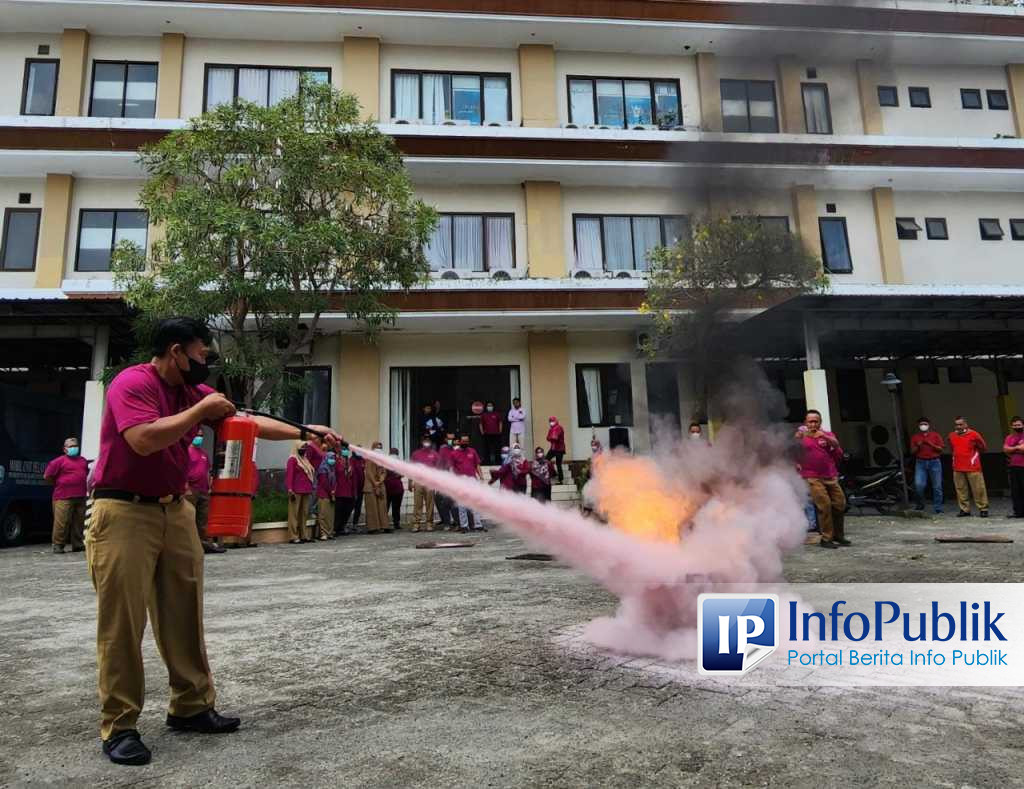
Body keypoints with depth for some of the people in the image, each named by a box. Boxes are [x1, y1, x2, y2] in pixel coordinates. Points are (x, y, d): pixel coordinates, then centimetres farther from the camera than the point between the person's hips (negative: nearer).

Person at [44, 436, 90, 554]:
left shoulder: (83, 461, 17)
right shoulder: (59, 461, 0)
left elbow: (87, 474, 31)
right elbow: (47, 476, -1)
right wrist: (59, 485, 4)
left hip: (81, 497, 5)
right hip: (63, 497, -5)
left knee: (79, 522, 7)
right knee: (62, 522, -6)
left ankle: (78, 544, 14)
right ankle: (58, 545, 2)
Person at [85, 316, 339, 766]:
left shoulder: (195, 391, 10)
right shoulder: (132, 383, -13)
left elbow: (249, 421, 11)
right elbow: (145, 440, -28)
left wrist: (305, 432, 7)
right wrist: (201, 410, -18)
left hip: (176, 510, 7)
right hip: (124, 513, -7)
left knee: (184, 615, 9)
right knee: (122, 623, -3)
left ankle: (192, 706, 19)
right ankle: (119, 726, 8)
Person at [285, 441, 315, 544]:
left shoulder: (305, 460, 20)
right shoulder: (292, 459, -2)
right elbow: (289, 474, -10)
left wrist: (310, 488, 12)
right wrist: (290, 489, -18)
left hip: (306, 491, 8)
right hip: (296, 491, -8)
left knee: (304, 513, 9)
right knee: (294, 513, -5)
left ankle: (304, 535, 13)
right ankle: (294, 537, -5)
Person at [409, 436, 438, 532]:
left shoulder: (434, 454, 13)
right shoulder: (416, 454, 15)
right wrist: (410, 482, 7)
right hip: (418, 481, 1)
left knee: (430, 504, -3)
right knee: (417, 504, -3)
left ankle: (429, 524, 0)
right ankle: (416, 524, -3)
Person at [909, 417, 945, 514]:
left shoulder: (935, 435, 7)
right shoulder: (915, 437, 11)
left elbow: (941, 449, 2)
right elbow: (912, 452, 11)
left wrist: (931, 444, -12)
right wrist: (917, 446, -8)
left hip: (934, 462, -1)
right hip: (920, 462, 1)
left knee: (937, 486, 0)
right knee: (919, 484, -13)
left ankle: (937, 508, 7)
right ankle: (920, 504, 7)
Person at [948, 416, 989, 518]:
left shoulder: (974, 434, -4)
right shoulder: (951, 436, 9)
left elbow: (983, 448, 4)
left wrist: (973, 454, 6)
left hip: (973, 467, -4)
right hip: (957, 468, 4)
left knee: (978, 489, -2)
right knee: (961, 489, 6)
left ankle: (983, 509, 6)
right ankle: (964, 510, 13)